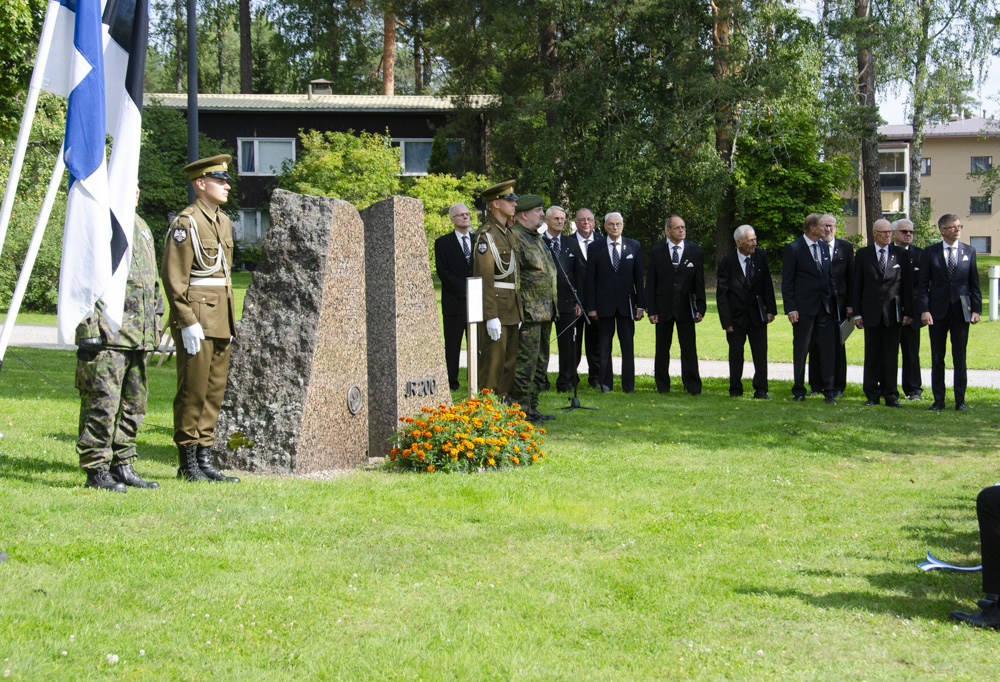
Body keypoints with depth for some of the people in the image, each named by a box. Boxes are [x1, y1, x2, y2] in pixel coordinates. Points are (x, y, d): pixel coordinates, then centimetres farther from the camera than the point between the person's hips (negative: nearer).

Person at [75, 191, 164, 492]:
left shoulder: (140, 227, 20)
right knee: (102, 404, -7)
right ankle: (96, 470, -1)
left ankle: (122, 465, 19)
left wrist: (155, 326, 21)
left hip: (139, 337, 9)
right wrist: (92, 326, -18)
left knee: (133, 406, 11)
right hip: (107, 335, -9)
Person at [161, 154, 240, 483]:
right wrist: (188, 322, -19)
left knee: (215, 391, 9)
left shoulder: (223, 221, 17)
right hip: (196, 319, -8)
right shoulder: (186, 222, -10)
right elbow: (173, 277, -15)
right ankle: (188, 464, 3)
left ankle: (204, 460, 15)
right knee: (193, 392, -4)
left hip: (221, 319, 9)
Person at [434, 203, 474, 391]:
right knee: (452, 344, 0)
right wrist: (463, 289, -12)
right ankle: (452, 381, 4)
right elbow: (442, 272, -4)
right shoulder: (443, 243, 3)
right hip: (454, 302, -3)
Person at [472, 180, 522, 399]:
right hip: (496, 307, -9)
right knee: (492, 362, -7)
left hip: (512, 307, 9)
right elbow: (484, 278, -17)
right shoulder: (486, 235, -11)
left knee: (509, 362, 11)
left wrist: (518, 312, 18)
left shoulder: (509, 233, 17)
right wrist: (491, 316, -21)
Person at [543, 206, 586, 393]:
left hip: (566, 301, 3)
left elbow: (580, 273, 10)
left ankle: (566, 381, 11)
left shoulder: (572, 244, 11)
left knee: (567, 343, 4)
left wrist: (579, 300, 3)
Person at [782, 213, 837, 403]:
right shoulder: (793, 248, -6)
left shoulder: (825, 247, 11)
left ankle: (828, 391, 6)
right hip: (803, 307, -5)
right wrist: (790, 308, -13)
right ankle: (799, 391, 13)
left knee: (827, 349, 2)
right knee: (800, 350, 4)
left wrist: (834, 298, 9)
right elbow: (787, 281, -7)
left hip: (825, 306, 5)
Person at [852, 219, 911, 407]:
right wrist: (857, 313, 1)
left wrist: (907, 312, -1)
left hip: (893, 312, 0)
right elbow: (857, 286, 6)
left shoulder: (901, 254, 5)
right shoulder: (863, 254, 5)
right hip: (871, 312, 0)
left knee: (891, 355, 1)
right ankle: (872, 395, 11)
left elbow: (907, 285, 5)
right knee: (872, 355, 4)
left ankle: (890, 395, 7)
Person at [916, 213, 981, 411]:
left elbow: (974, 283, 8)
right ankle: (938, 400, 12)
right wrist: (924, 310, -10)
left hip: (961, 311, 1)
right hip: (937, 312, -1)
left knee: (960, 358, 3)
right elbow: (923, 284, 0)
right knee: (937, 358, 5)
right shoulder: (930, 252, 2)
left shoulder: (969, 252, 7)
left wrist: (976, 309, -1)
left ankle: (960, 400, 10)